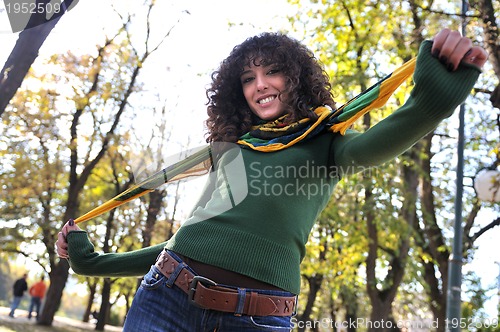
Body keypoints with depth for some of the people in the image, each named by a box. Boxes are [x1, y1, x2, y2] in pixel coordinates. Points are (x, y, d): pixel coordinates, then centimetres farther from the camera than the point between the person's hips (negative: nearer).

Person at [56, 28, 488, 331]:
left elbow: (383, 141, -13)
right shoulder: (230, 149, 19)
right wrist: (91, 260, 23)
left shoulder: (322, 145, 9)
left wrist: (434, 93, -35)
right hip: (167, 296, 3)